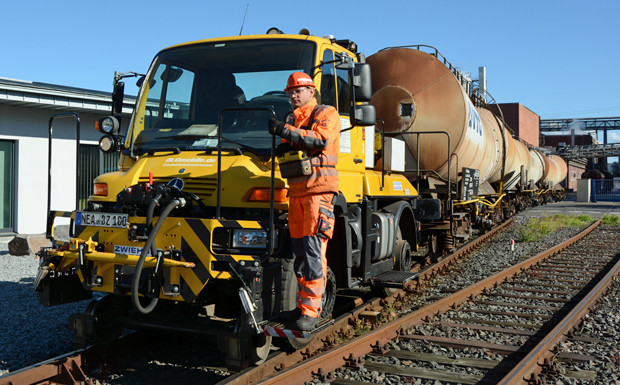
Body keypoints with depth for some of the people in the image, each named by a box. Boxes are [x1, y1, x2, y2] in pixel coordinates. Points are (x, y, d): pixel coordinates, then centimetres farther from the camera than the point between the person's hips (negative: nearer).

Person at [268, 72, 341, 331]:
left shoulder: (327, 114, 1)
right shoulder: (292, 119, 23)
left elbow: (321, 139, -17)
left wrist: (285, 131, -18)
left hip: (318, 189, -7)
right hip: (296, 190, 7)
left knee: (314, 251, -13)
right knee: (299, 251, 8)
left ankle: (311, 310, -12)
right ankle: (302, 305, 16)